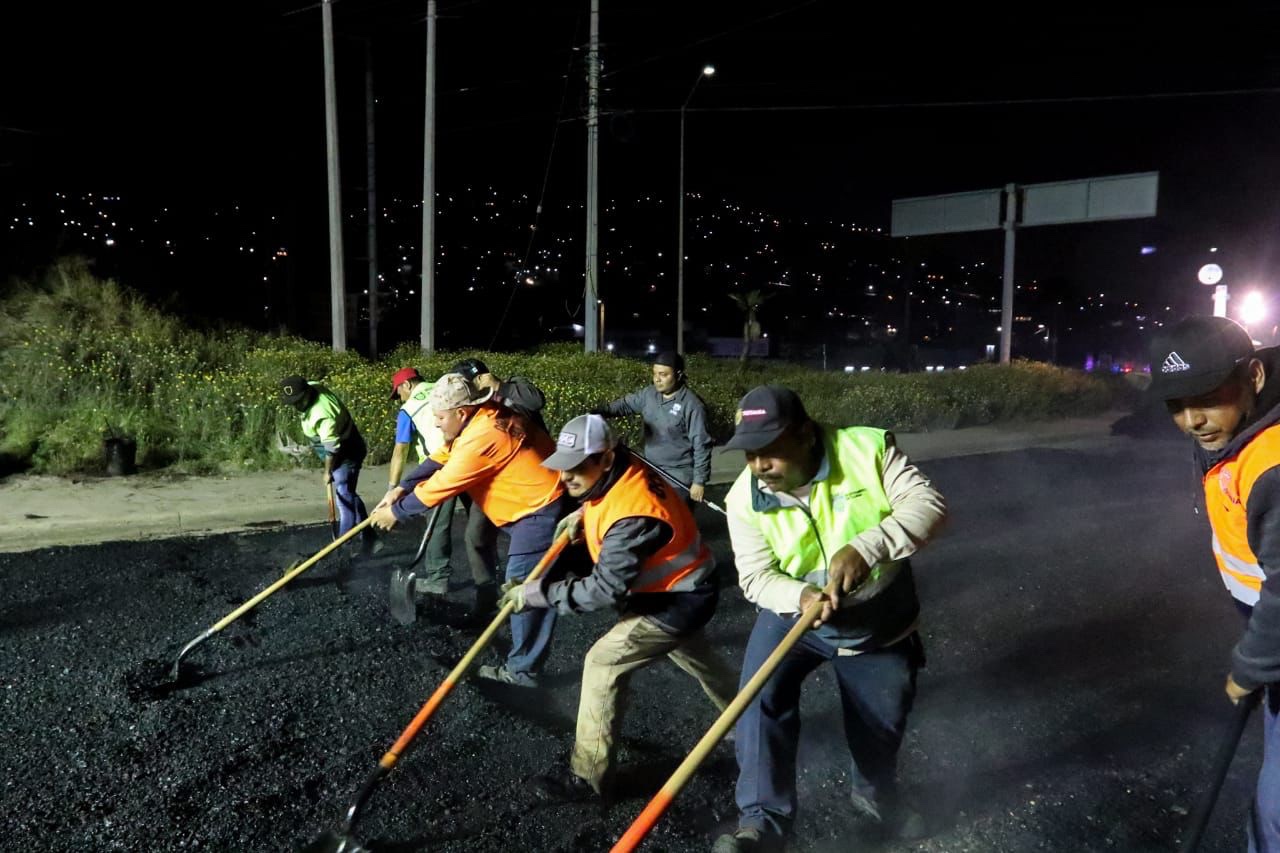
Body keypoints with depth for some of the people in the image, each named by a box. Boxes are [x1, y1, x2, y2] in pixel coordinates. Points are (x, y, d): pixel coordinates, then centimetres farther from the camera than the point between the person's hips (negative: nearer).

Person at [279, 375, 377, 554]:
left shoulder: (322, 414, -34)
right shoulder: (312, 387, -7)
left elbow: (332, 448, -27)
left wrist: (328, 472, -14)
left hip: (346, 454, -10)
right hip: (340, 451, 10)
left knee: (345, 499, -9)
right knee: (349, 496, 16)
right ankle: (369, 537, 24)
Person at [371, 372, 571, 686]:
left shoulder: (482, 438, -27)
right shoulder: (478, 420, 4)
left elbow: (440, 486, -20)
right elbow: (440, 458, 10)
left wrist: (396, 512, -7)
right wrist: (402, 488, -2)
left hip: (541, 510, -11)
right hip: (532, 504, 11)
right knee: (525, 584, 19)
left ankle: (522, 669, 6)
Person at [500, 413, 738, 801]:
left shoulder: (632, 513, -37)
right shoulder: (619, 473, -9)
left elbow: (605, 590, -36)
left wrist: (537, 593, -31)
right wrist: (584, 514, -2)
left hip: (681, 598, -10)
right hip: (681, 585, 10)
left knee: (604, 661, -14)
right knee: (693, 656, 30)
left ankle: (589, 776, -4)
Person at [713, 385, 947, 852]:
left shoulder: (869, 448, -24)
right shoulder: (744, 498, -19)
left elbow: (928, 505, -28)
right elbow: (756, 576, -16)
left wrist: (866, 548, -42)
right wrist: (800, 596, -38)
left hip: (880, 621, 0)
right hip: (794, 613, 0)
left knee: (882, 724, 17)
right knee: (762, 696, -23)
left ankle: (876, 794, 49)